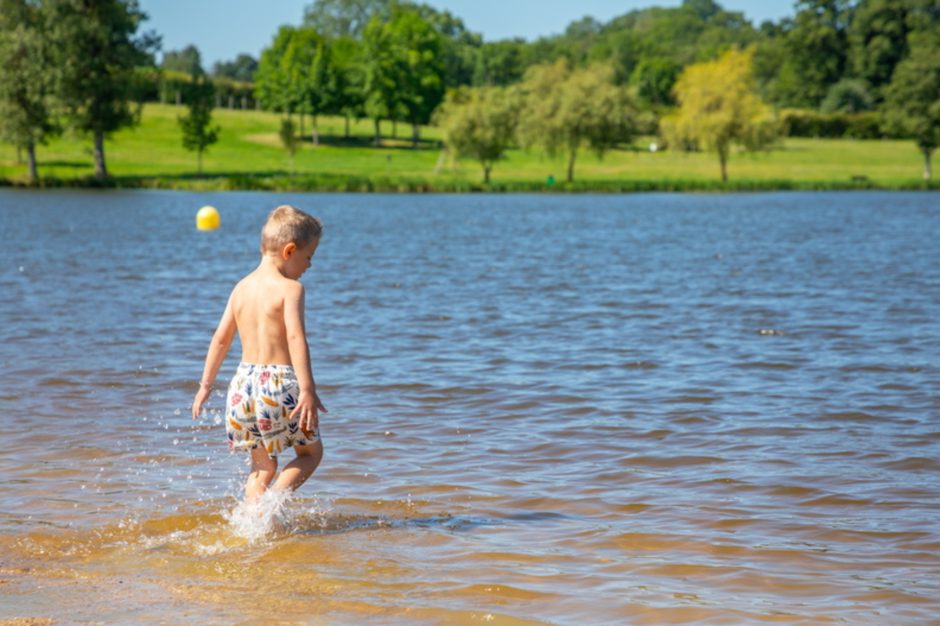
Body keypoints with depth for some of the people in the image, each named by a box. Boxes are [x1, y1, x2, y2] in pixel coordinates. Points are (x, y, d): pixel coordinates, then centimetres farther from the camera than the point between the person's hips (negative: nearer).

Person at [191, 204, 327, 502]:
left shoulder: (241, 287, 10)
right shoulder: (290, 288, -9)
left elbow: (221, 338, 14)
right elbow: (296, 338, -20)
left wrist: (206, 385, 22)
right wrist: (308, 389, -24)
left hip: (244, 382, 6)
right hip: (278, 384, -6)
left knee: (262, 466, 18)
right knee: (311, 453, 13)